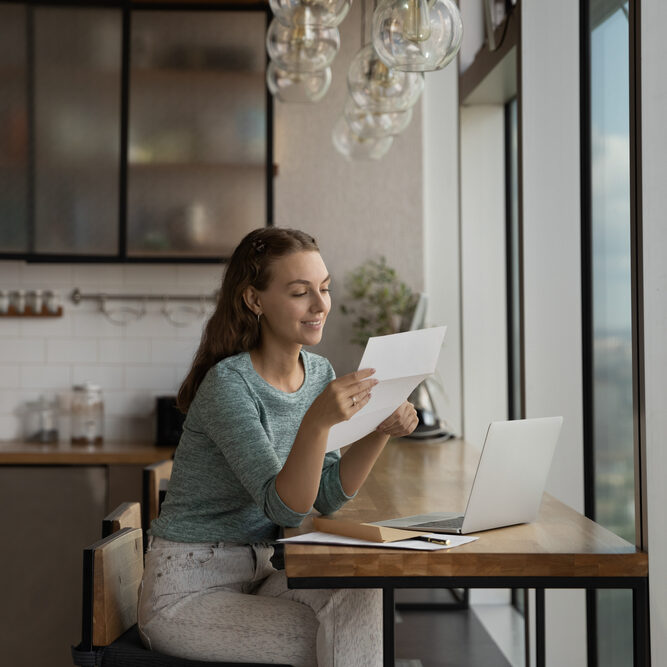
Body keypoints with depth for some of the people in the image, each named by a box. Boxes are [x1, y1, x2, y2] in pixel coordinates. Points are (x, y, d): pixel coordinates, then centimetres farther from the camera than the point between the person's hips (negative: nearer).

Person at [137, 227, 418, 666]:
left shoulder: (320, 373, 3)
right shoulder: (229, 384, -20)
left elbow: (328, 497, 1)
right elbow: (285, 508, -26)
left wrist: (381, 431, -12)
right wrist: (317, 421, -41)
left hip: (262, 571, 6)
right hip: (188, 592, -6)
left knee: (360, 596, -22)